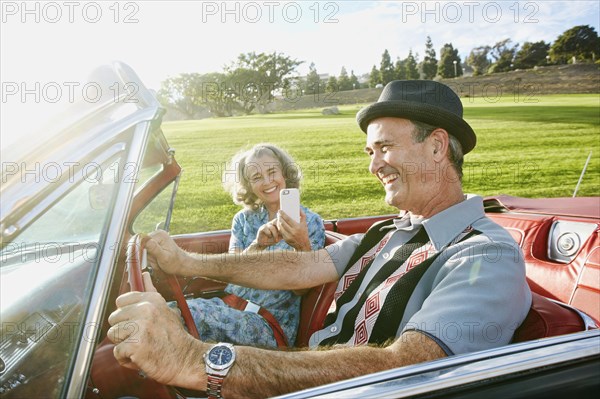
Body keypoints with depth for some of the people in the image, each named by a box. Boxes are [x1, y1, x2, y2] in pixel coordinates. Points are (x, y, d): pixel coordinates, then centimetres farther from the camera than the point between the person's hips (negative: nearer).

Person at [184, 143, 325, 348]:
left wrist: (303, 246, -26)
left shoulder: (310, 222, 1)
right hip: (231, 305, 4)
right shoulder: (243, 220, 12)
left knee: (189, 313, -28)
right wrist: (257, 245, -20)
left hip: (273, 323, -3)